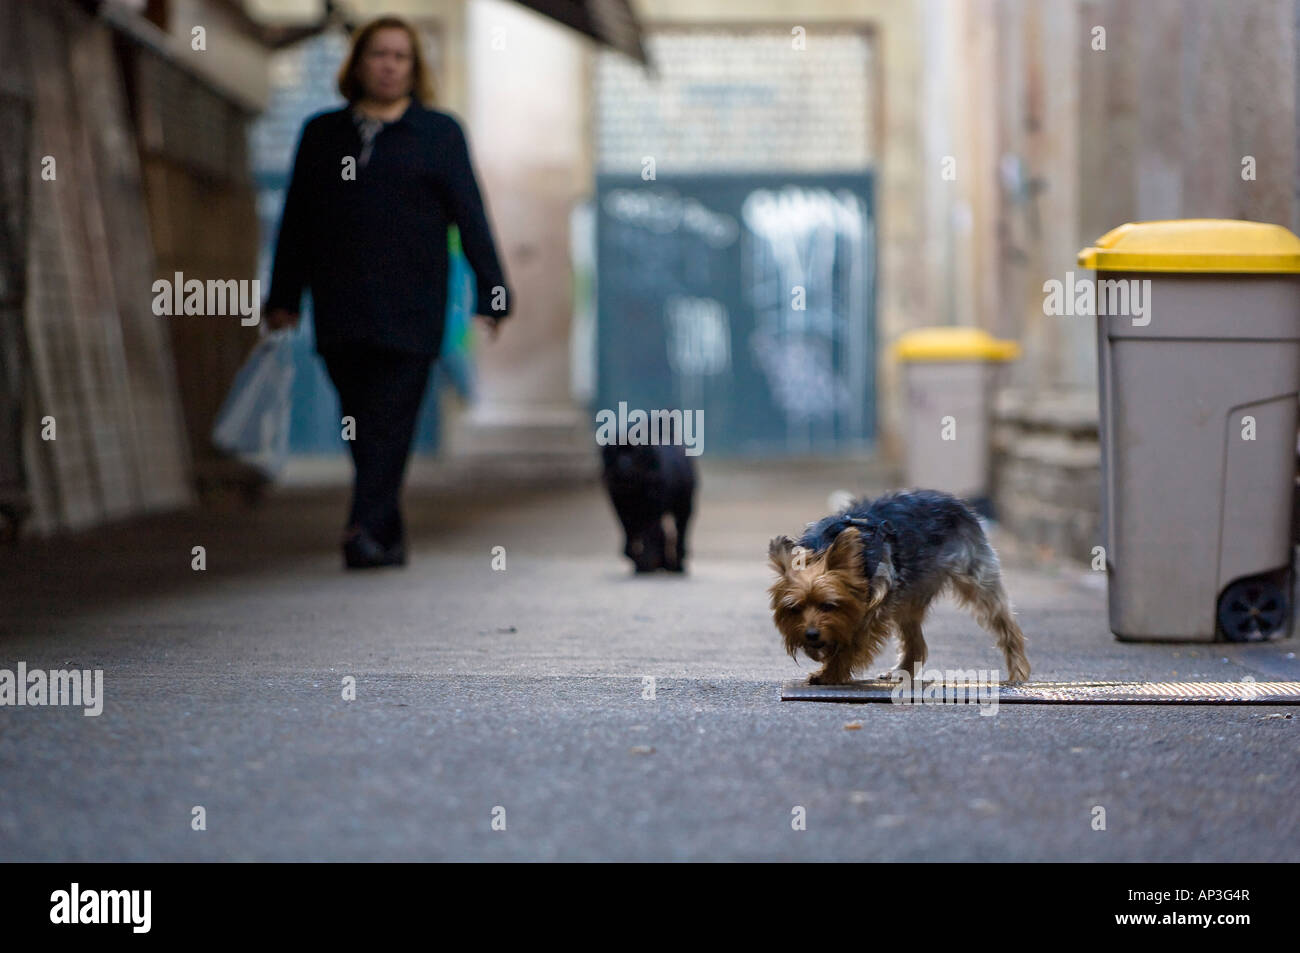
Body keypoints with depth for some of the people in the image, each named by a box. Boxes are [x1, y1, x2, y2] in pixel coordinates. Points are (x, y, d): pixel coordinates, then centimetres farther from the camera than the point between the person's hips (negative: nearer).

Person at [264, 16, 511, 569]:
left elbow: (469, 215, 4)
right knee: (361, 427, 4)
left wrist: (492, 292, -4)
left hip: (410, 310, -3)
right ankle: (389, 538, 11)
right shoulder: (322, 134, 14)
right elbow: (297, 219, 16)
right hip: (339, 310, 3)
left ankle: (367, 531, -17)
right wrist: (283, 297, 10)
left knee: (389, 419, -12)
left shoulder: (438, 133, 8)